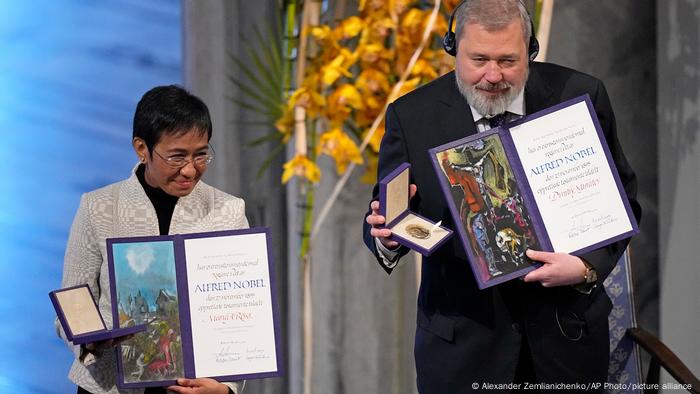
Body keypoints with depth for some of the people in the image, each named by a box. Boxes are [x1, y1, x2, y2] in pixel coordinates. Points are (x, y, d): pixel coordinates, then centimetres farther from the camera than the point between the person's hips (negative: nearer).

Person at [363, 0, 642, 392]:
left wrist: (587, 267, -19)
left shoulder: (581, 96, -6)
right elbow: (384, 217, -3)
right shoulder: (412, 116, -6)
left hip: (566, 332, 1)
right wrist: (387, 234, -27)